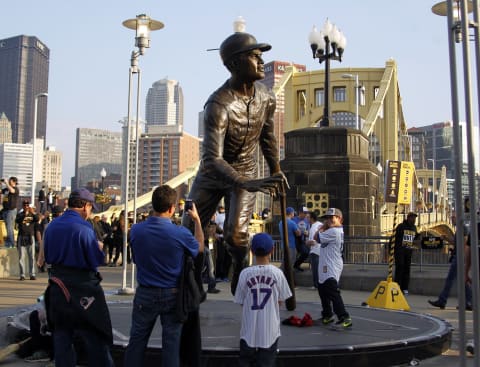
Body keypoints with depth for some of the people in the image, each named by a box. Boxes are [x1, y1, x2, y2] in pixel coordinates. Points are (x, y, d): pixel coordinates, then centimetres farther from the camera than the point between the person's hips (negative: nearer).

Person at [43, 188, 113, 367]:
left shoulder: (51, 226, 2)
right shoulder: (83, 228, -18)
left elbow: (47, 257, 12)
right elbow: (97, 260, -15)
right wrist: (99, 247, 4)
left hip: (58, 288, 6)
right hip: (82, 289, -6)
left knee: (62, 336, 16)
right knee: (95, 338, 5)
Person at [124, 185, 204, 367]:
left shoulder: (136, 230, -11)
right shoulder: (180, 233, -18)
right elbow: (200, 248, 4)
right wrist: (197, 220, 14)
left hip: (145, 295, 2)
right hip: (172, 295, -2)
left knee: (137, 340, 13)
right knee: (171, 342, 9)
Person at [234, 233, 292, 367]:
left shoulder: (245, 273, -11)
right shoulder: (277, 273, -10)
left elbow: (241, 302, -1)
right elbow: (280, 301, 0)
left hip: (249, 329, 0)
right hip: (270, 329, 0)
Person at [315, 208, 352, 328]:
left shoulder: (334, 231, -19)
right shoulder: (334, 230, 14)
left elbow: (317, 237, -14)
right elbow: (319, 238, 14)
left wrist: (323, 227, -3)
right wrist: (324, 225, 7)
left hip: (331, 270, -11)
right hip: (325, 269, 11)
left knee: (333, 293, -16)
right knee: (323, 291, 21)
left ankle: (344, 318, -18)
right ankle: (327, 315, 33)